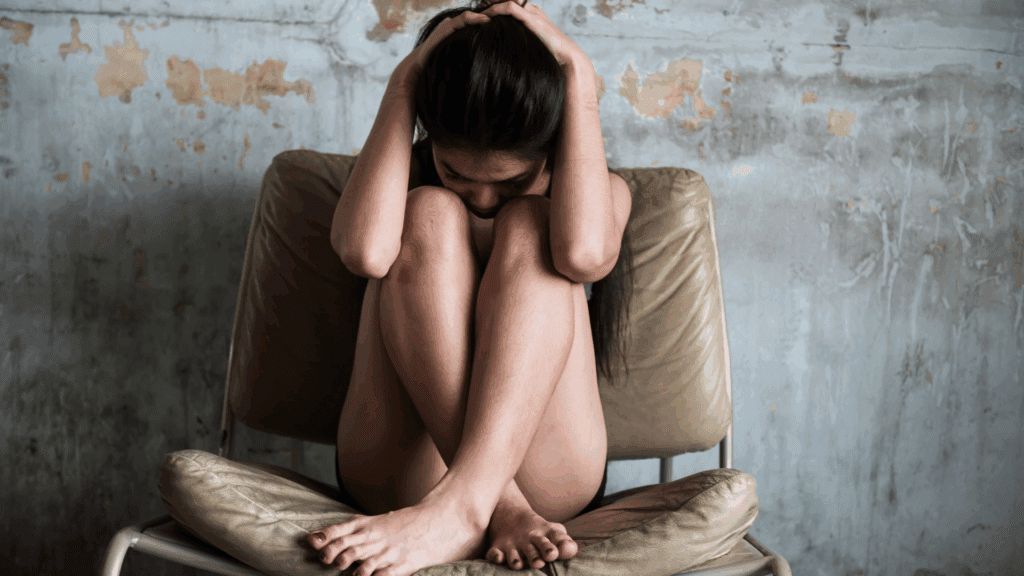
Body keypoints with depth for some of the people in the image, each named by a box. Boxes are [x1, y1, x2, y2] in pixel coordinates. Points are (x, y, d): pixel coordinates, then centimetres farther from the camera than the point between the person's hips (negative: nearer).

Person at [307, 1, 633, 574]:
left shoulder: (605, 188, 8)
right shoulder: (410, 182, 9)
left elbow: (584, 254, -20)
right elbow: (365, 250, -18)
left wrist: (579, 77, -13)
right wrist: (405, 83, -10)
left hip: (548, 479, 0)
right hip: (395, 479, 0)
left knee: (528, 226, -18)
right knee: (429, 215, -18)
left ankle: (460, 506, -37)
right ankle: (501, 511, -33)